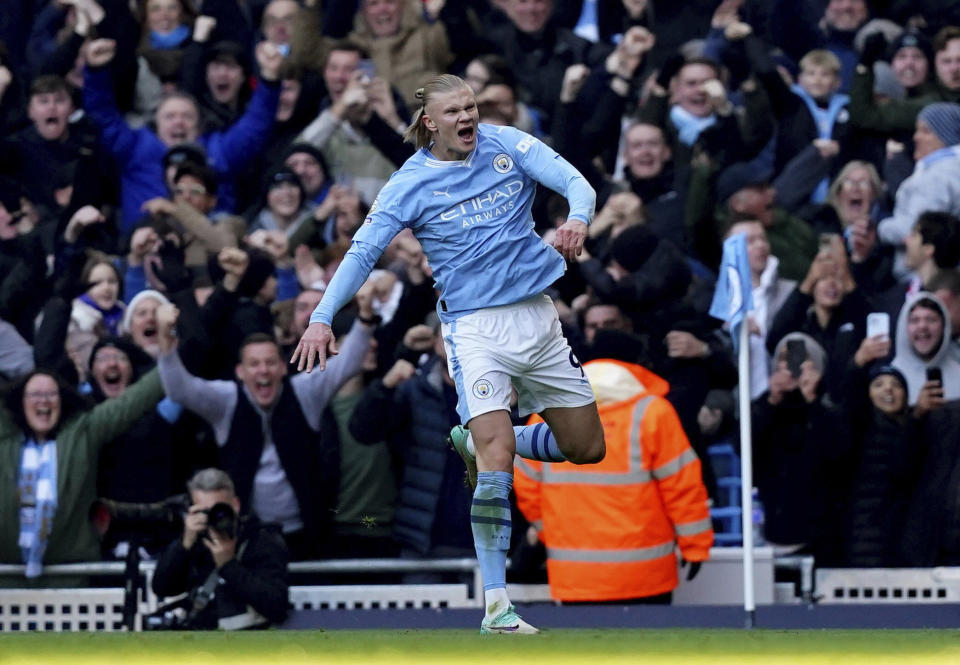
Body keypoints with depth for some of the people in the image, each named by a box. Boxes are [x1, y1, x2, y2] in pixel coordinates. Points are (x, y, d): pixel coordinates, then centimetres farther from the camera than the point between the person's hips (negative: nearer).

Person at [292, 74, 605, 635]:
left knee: (587, 449, 12)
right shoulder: (411, 184, -4)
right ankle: (496, 604, -18)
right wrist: (323, 318, -17)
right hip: (475, 328, -4)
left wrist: (578, 220, -30)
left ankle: (474, 442, 35)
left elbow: (577, 183, -7)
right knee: (497, 461, -19)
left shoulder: (507, 145, 2)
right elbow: (363, 252, -6)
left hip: (537, 315, 4)